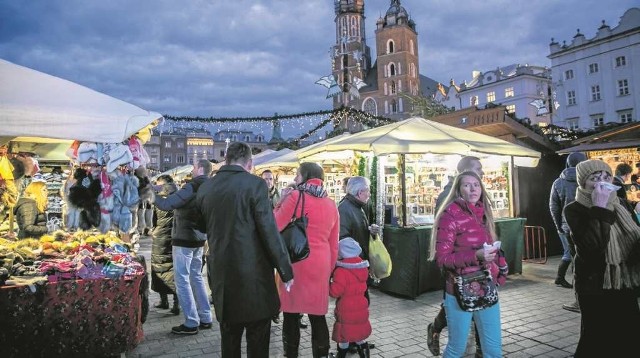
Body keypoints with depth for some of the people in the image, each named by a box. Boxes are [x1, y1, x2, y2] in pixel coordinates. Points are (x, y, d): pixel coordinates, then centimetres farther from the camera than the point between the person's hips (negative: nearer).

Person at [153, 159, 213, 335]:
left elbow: (167, 204, -19)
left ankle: (191, 323, 3)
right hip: (198, 238, 8)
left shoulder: (193, 187, -17)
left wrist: (151, 195, -5)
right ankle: (205, 319, 19)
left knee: (182, 280, -1)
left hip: (184, 239, -8)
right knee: (196, 277, 15)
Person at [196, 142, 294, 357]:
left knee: (229, 340, 18)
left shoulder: (205, 189, 6)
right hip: (254, 274, -5)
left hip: (221, 273, 6)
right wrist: (286, 271, -7)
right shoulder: (255, 184, -12)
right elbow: (270, 231, -14)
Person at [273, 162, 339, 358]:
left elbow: (276, 226, -4)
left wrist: (281, 203, 7)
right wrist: (329, 267, 19)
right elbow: (333, 243, 13)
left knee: (292, 313, 8)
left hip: (296, 263, -5)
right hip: (320, 265, 5)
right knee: (317, 315, 12)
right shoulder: (331, 204, 11)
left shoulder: (296, 197, -7)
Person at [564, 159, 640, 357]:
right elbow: (590, 248, -28)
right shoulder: (574, 210, -14)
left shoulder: (619, 205, 5)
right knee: (598, 341, 3)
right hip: (594, 287, -6)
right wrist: (599, 209, -27)